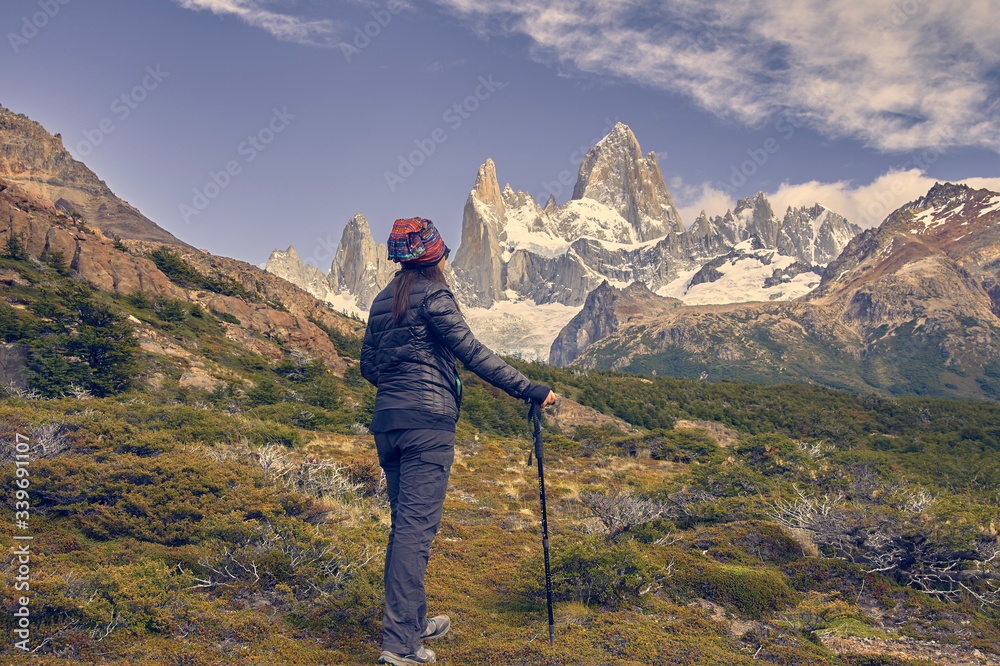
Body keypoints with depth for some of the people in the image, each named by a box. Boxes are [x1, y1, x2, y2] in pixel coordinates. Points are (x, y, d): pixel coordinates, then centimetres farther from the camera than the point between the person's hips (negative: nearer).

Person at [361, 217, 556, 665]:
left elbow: (368, 367, 21)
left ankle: (413, 621, 28)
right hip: (427, 422, -8)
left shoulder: (382, 301, 16)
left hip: (386, 421, 8)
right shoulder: (433, 296, -7)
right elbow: (473, 353, -15)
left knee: (403, 524, 16)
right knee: (417, 527, -8)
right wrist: (527, 389, -15)